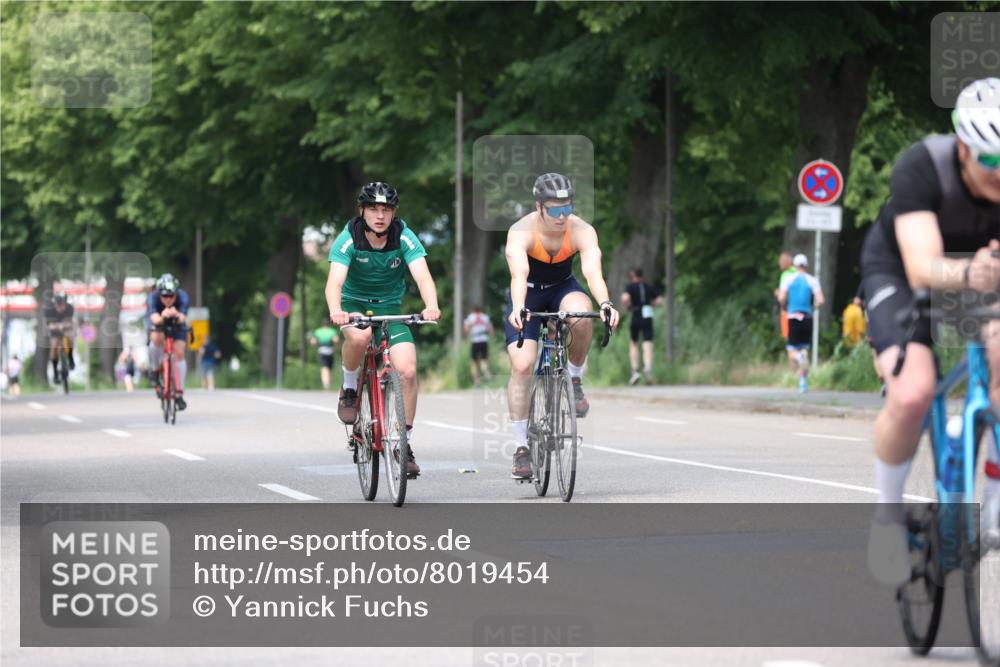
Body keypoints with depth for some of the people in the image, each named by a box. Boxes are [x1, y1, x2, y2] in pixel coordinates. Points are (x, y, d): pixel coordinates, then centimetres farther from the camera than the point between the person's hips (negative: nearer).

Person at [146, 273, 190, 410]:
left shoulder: (183, 297, -34)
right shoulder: (153, 298, -35)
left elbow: (183, 318, -50)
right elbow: (154, 319, -50)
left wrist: (177, 316, -73)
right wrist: (162, 318, -73)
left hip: (176, 325, 1)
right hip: (157, 322, -1)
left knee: (179, 353, -14)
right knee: (157, 339, -32)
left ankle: (179, 394, -6)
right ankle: (155, 369, -6)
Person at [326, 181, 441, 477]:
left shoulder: (404, 238, -16)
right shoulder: (348, 239, -19)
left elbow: (422, 276, -29)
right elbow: (335, 281, -32)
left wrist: (431, 306, -50)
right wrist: (335, 311, -54)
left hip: (390, 307, 2)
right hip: (354, 304, -2)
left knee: (407, 370, -17)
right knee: (360, 336, -38)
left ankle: (404, 444, -3)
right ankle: (349, 389, -8)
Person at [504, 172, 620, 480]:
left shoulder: (581, 231, -24)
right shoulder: (521, 232, -28)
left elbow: (593, 270, -39)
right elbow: (519, 274, -44)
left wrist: (605, 303, -58)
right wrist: (518, 308, -64)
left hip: (562, 289, 1)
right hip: (528, 296, -1)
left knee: (579, 314, -35)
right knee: (522, 365, -17)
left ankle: (575, 381, -8)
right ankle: (521, 448, -7)